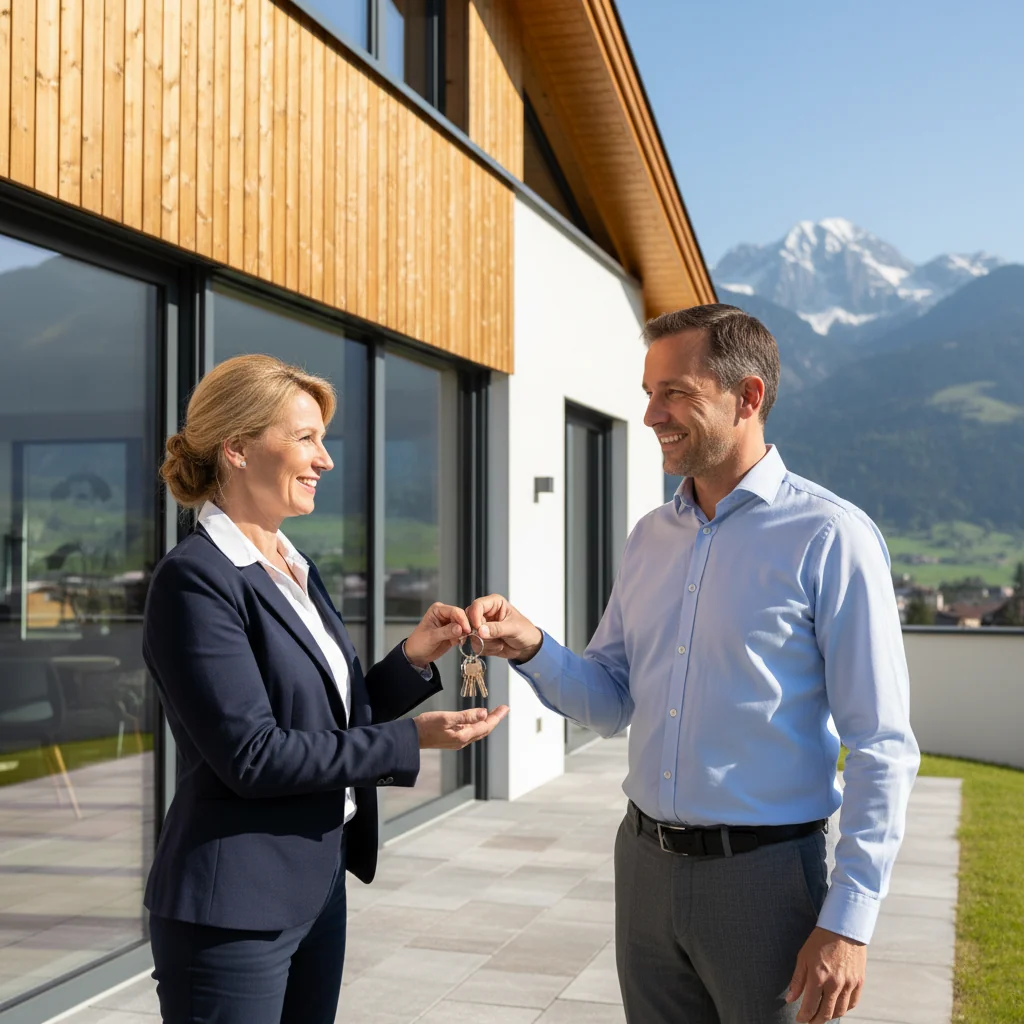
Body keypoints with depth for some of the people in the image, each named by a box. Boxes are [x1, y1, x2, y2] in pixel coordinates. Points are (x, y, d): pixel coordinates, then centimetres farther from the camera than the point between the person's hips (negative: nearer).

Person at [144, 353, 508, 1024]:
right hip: (234, 908, -8)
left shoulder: (297, 571, 11)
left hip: (317, 887, 8)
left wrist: (416, 657, -2)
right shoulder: (196, 579, -16)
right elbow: (251, 754, -21)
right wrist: (411, 741, -18)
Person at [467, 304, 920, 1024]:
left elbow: (881, 750, -12)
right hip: (645, 863, 6)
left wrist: (848, 923, -16)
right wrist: (531, 648, -7)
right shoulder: (651, 537, 9)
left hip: (764, 875, -6)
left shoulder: (829, 538, -11)